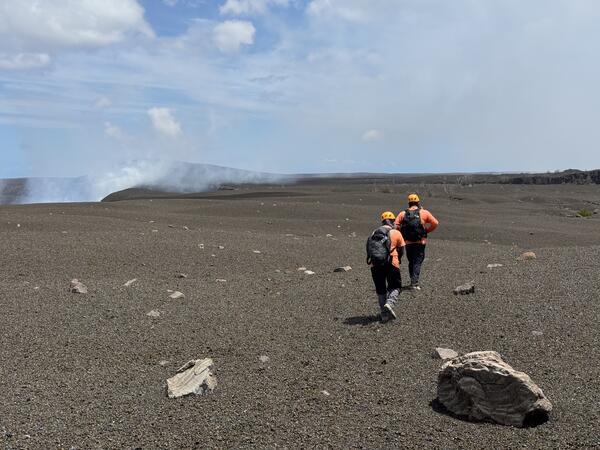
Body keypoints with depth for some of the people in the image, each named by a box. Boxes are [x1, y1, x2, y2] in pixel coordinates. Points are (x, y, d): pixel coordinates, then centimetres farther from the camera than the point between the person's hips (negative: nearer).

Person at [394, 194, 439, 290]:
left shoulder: (403, 214, 2)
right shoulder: (424, 213, -2)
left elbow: (396, 225, -9)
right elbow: (435, 223, -4)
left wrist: (403, 233, 5)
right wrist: (427, 231, 9)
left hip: (408, 243, 2)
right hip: (420, 242, -2)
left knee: (411, 262, 18)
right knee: (417, 263, 1)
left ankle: (413, 281, 24)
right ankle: (414, 283, -9)